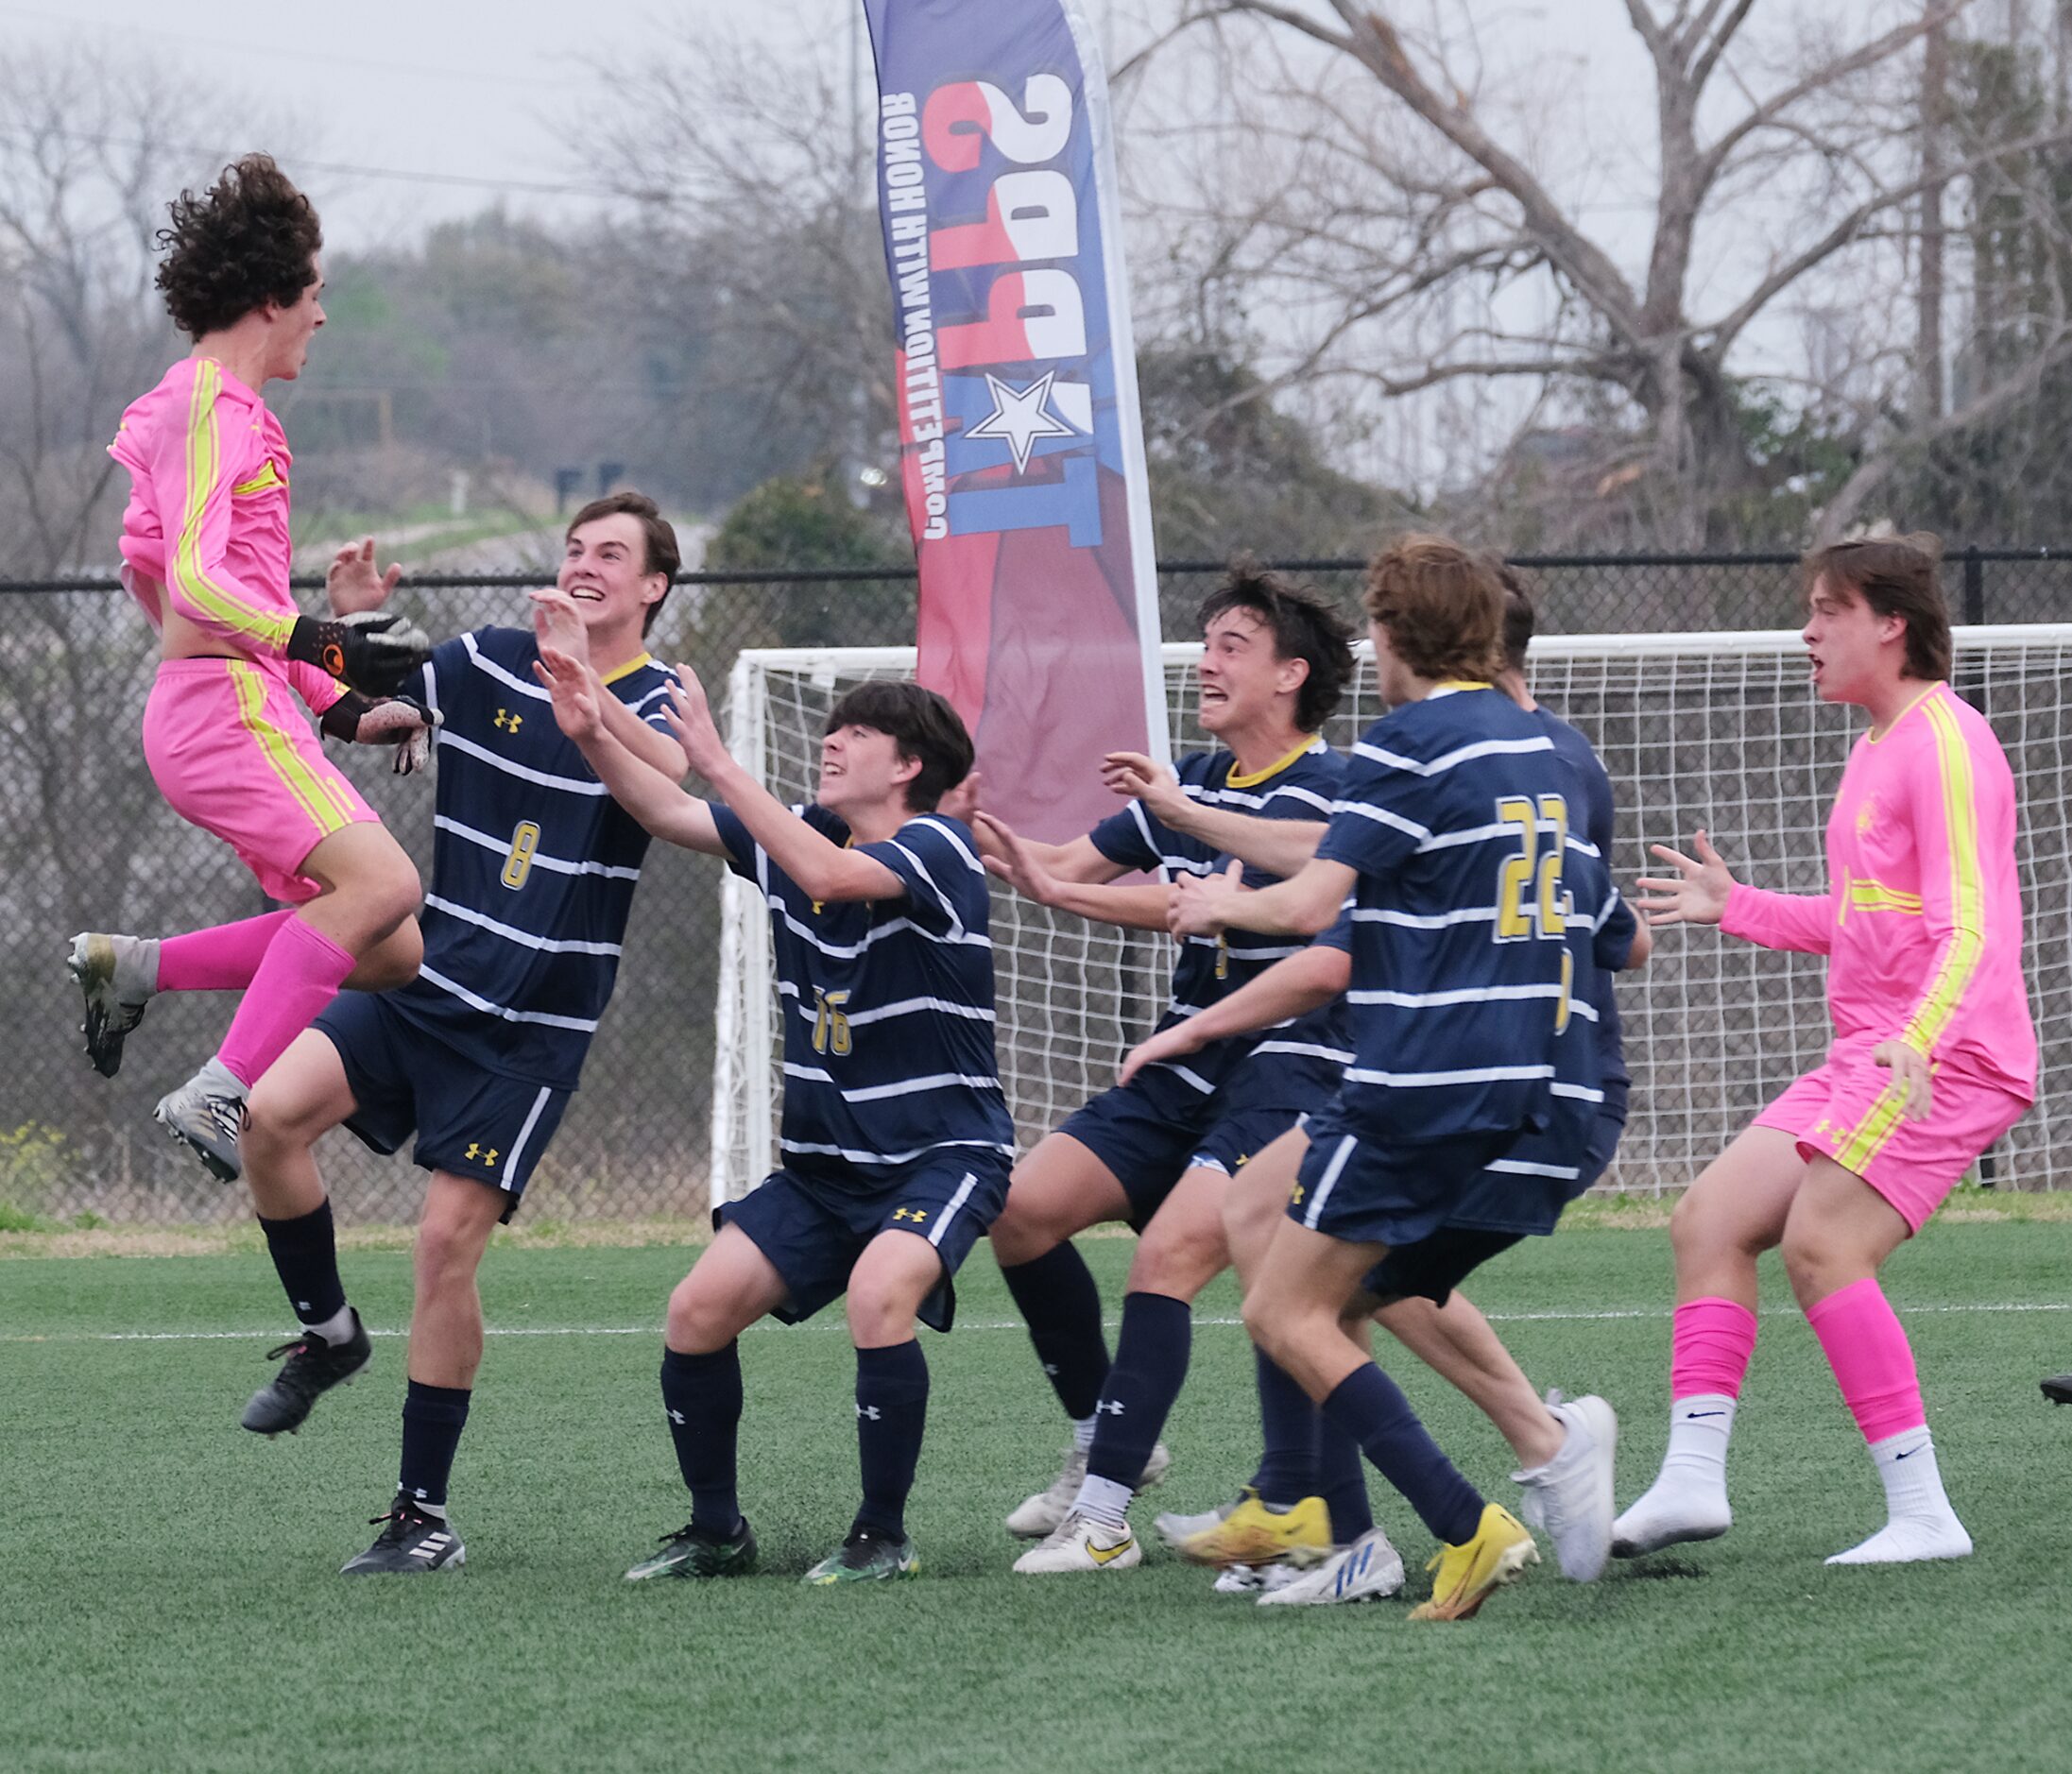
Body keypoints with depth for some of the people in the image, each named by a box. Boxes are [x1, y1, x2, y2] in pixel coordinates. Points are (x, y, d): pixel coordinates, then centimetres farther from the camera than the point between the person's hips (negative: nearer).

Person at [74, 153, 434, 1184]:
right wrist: (322, 642, -29)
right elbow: (194, 584, -20)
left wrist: (343, 706, 26)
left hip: (247, 710, 10)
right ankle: (218, 1097, -29)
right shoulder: (209, 406, -8)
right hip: (221, 704, -10)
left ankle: (129, 970, 8)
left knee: (388, 953, 3)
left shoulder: (227, 408, 24)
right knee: (380, 879, -27)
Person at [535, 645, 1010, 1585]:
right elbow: (670, 812, 11)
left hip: (943, 1152, -7)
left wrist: (718, 760, -33)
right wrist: (593, 736, -6)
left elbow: (830, 876, -33)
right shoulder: (804, 836, 5)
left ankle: (883, 1536, -16)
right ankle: (716, 1531, 10)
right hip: (824, 1160, 7)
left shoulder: (938, 846, -15)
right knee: (698, 1310, -8)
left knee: (878, 1296, -33)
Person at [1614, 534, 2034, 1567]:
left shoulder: (1944, 742, -11)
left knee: (1820, 1243, -22)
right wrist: (1736, 907, 31)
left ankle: (1921, 1513, -21)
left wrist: (1919, 1039, -35)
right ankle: (1692, 1480, 1)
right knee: (1710, 1221, 3)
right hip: (1868, 1056, 10)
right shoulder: (1878, 747, 20)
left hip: (1945, 1057, -10)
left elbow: (1968, 927, -21)